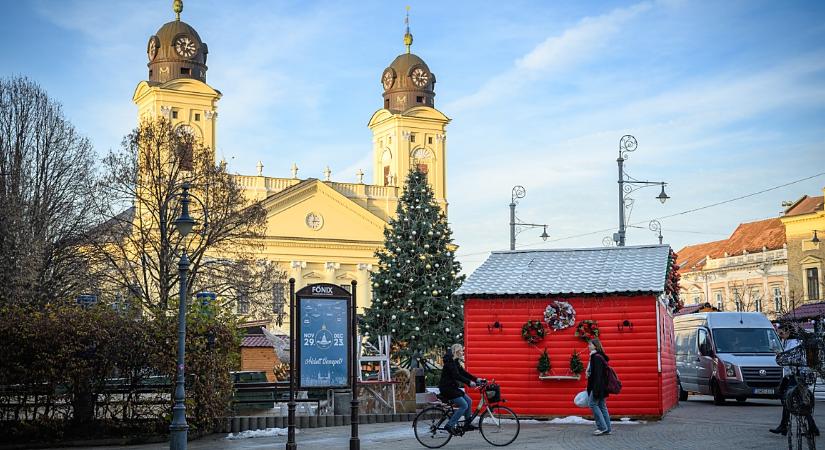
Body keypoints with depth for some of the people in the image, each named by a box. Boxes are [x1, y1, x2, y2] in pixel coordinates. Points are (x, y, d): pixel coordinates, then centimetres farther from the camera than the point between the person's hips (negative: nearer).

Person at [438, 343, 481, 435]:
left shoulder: (455, 362, 14)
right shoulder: (450, 361, -16)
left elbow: (463, 373, 12)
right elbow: (456, 376, -26)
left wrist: (476, 379, 2)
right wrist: (469, 382, -30)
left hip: (452, 387, 10)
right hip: (446, 388, -10)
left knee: (469, 401, 6)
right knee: (464, 405, -14)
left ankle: (467, 424, 14)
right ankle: (450, 425, -10)